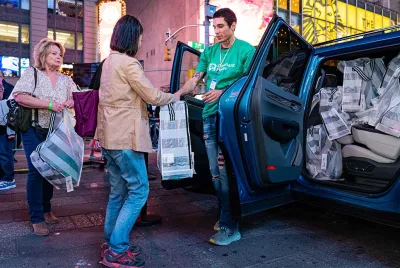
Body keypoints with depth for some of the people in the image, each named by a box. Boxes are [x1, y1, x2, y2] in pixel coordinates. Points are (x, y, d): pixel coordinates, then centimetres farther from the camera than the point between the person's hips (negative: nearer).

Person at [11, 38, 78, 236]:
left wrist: (73, 101, -14)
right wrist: (48, 104, -22)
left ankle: (46, 210, 27)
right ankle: (36, 218, 4)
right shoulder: (32, 73, -3)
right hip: (34, 131, -4)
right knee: (36, 171, -6)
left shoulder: (65, 79, 10)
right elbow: (20, 97, -15)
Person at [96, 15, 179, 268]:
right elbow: (153, 96, -13)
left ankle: (111, 245, 25)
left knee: (119, 192, 15)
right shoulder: (128, 63, -14)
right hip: (124, 138, -10)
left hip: (110, 135, 10)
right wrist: (175, 96, 5)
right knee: (138, 190, -2)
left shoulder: (109, 61, 16)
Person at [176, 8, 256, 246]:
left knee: (226, 171, -7)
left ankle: (230, 227, 4)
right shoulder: (209, 52, 15)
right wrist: (178, 93, -4)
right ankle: (225, 216, 27)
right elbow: (195, 79, 14)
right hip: (209, 116, 6)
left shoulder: (246, 50, -2)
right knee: (216, 172, 10)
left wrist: (223, 92, -17)